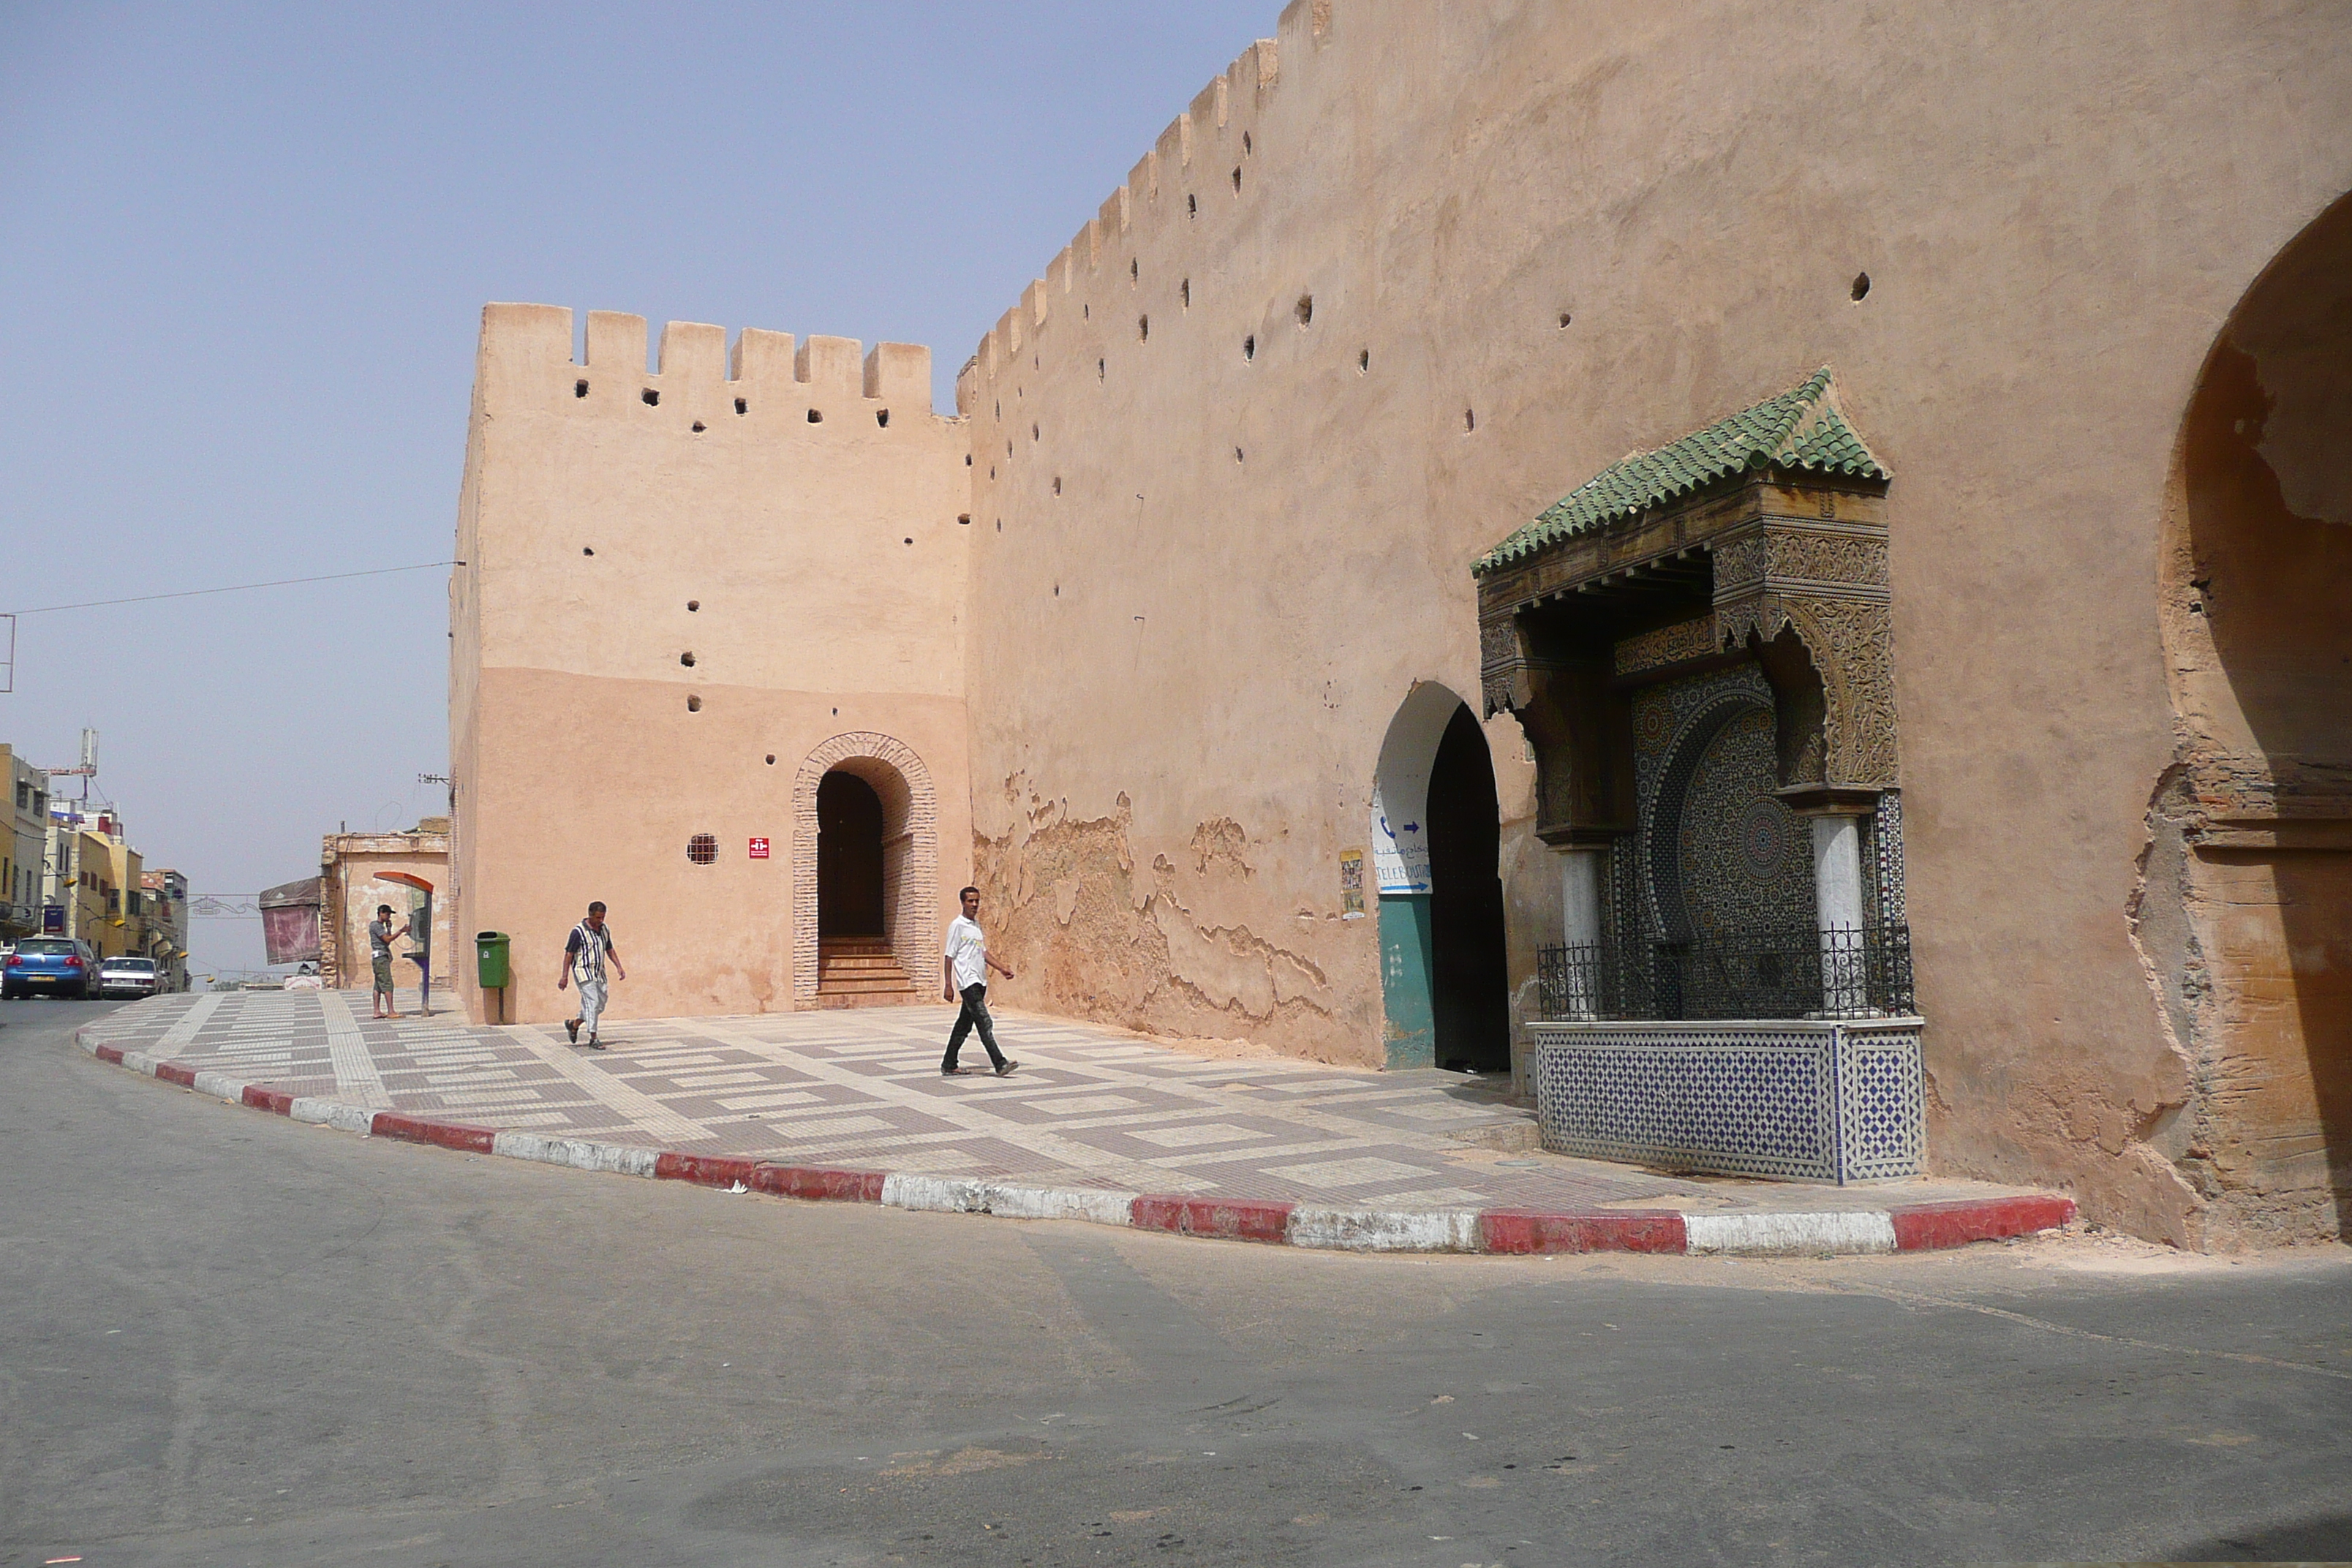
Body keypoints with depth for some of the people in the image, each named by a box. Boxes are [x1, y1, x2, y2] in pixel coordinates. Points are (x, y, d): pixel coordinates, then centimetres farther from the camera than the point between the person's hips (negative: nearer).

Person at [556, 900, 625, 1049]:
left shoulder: (605, 929, 9)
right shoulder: (579, 931, -12)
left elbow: (610, 950, 19)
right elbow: (569, 954, -10)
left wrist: (619, 967, 9)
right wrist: (565, 976, -12)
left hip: (599, 973, 7)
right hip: (584, 973, -7)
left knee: (600, 1005, 10)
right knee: (592, 1003, -13)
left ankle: (574, 1024, 30)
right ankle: (593, 1039, -8)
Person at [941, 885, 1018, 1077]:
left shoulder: (976, 925, 17)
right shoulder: (957, 926, -7)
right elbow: (949, 957, -8)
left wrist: (1001, 968, 14)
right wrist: (948, 986, -11)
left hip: (980, 982, 8)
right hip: (968, 982, -8)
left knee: (964, 1025, 12)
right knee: (985, 1024, -13)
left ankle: (948, 1066, 18)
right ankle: (1000, 1064, -16)